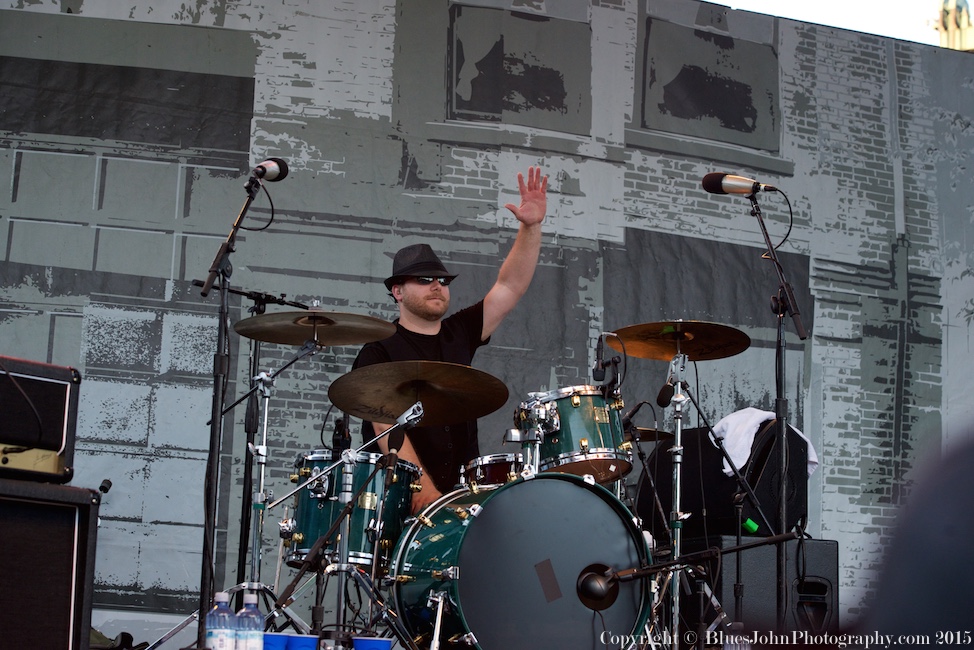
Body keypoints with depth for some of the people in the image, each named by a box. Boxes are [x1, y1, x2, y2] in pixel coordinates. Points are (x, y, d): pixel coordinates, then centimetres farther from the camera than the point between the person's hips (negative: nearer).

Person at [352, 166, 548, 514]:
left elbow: (510, 287, 10)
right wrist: (425, 492, -23)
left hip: (463, 489, 5)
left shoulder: (459, 333, 15)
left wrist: (531, 227, -3)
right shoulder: (379, 351, -2)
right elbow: (388, 427, -13)